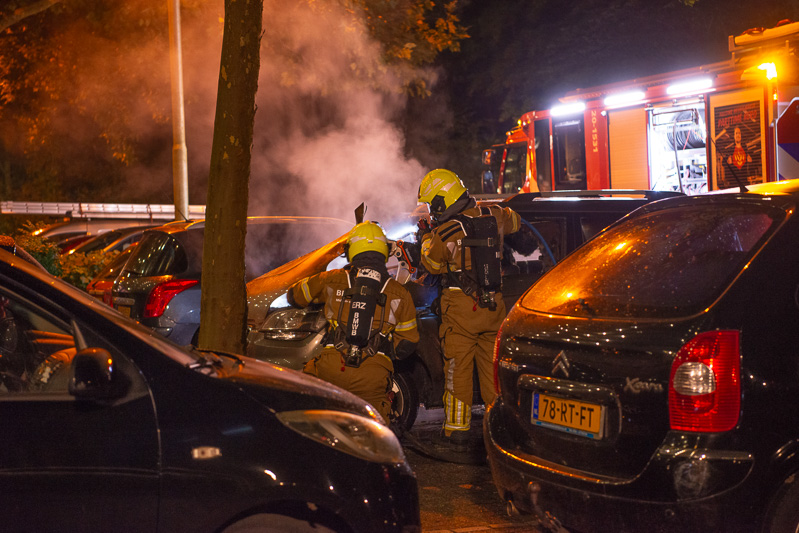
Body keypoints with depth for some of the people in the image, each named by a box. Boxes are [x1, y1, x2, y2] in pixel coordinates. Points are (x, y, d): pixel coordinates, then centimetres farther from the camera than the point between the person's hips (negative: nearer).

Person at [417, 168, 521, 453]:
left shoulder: (444, 232, -14)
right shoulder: (493, 216, 2)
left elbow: (432, 264, 3)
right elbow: (514, 221, 25)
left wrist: (427, 238, 19)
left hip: (461, 308, -5)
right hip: (494, 306, 5)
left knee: (458, 371, 4)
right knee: (493, 369, 13)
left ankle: (457, 432, 9)